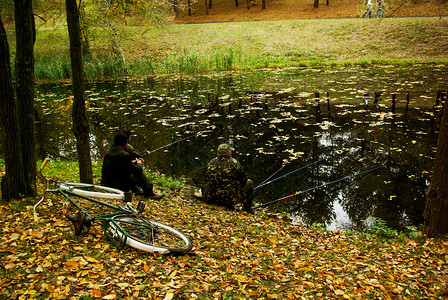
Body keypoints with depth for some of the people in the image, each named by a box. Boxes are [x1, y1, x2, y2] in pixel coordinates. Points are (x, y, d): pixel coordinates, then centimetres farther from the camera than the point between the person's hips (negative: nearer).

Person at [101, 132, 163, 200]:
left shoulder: (109, 152, 5)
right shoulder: (124, 155, -21)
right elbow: (138, 171, -16)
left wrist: (133, 162, 16)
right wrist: (139, 164, 6)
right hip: (118, 188, -9)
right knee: (141, 175, -1)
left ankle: (136, 189, 40)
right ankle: (149, 193, 17)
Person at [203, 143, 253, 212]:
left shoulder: (211, 163, 4)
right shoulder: (235, 163, -9)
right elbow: (244, 179, 4)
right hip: (230, 199, -5)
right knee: (249, 182, 16)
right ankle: (247, 208, 21)